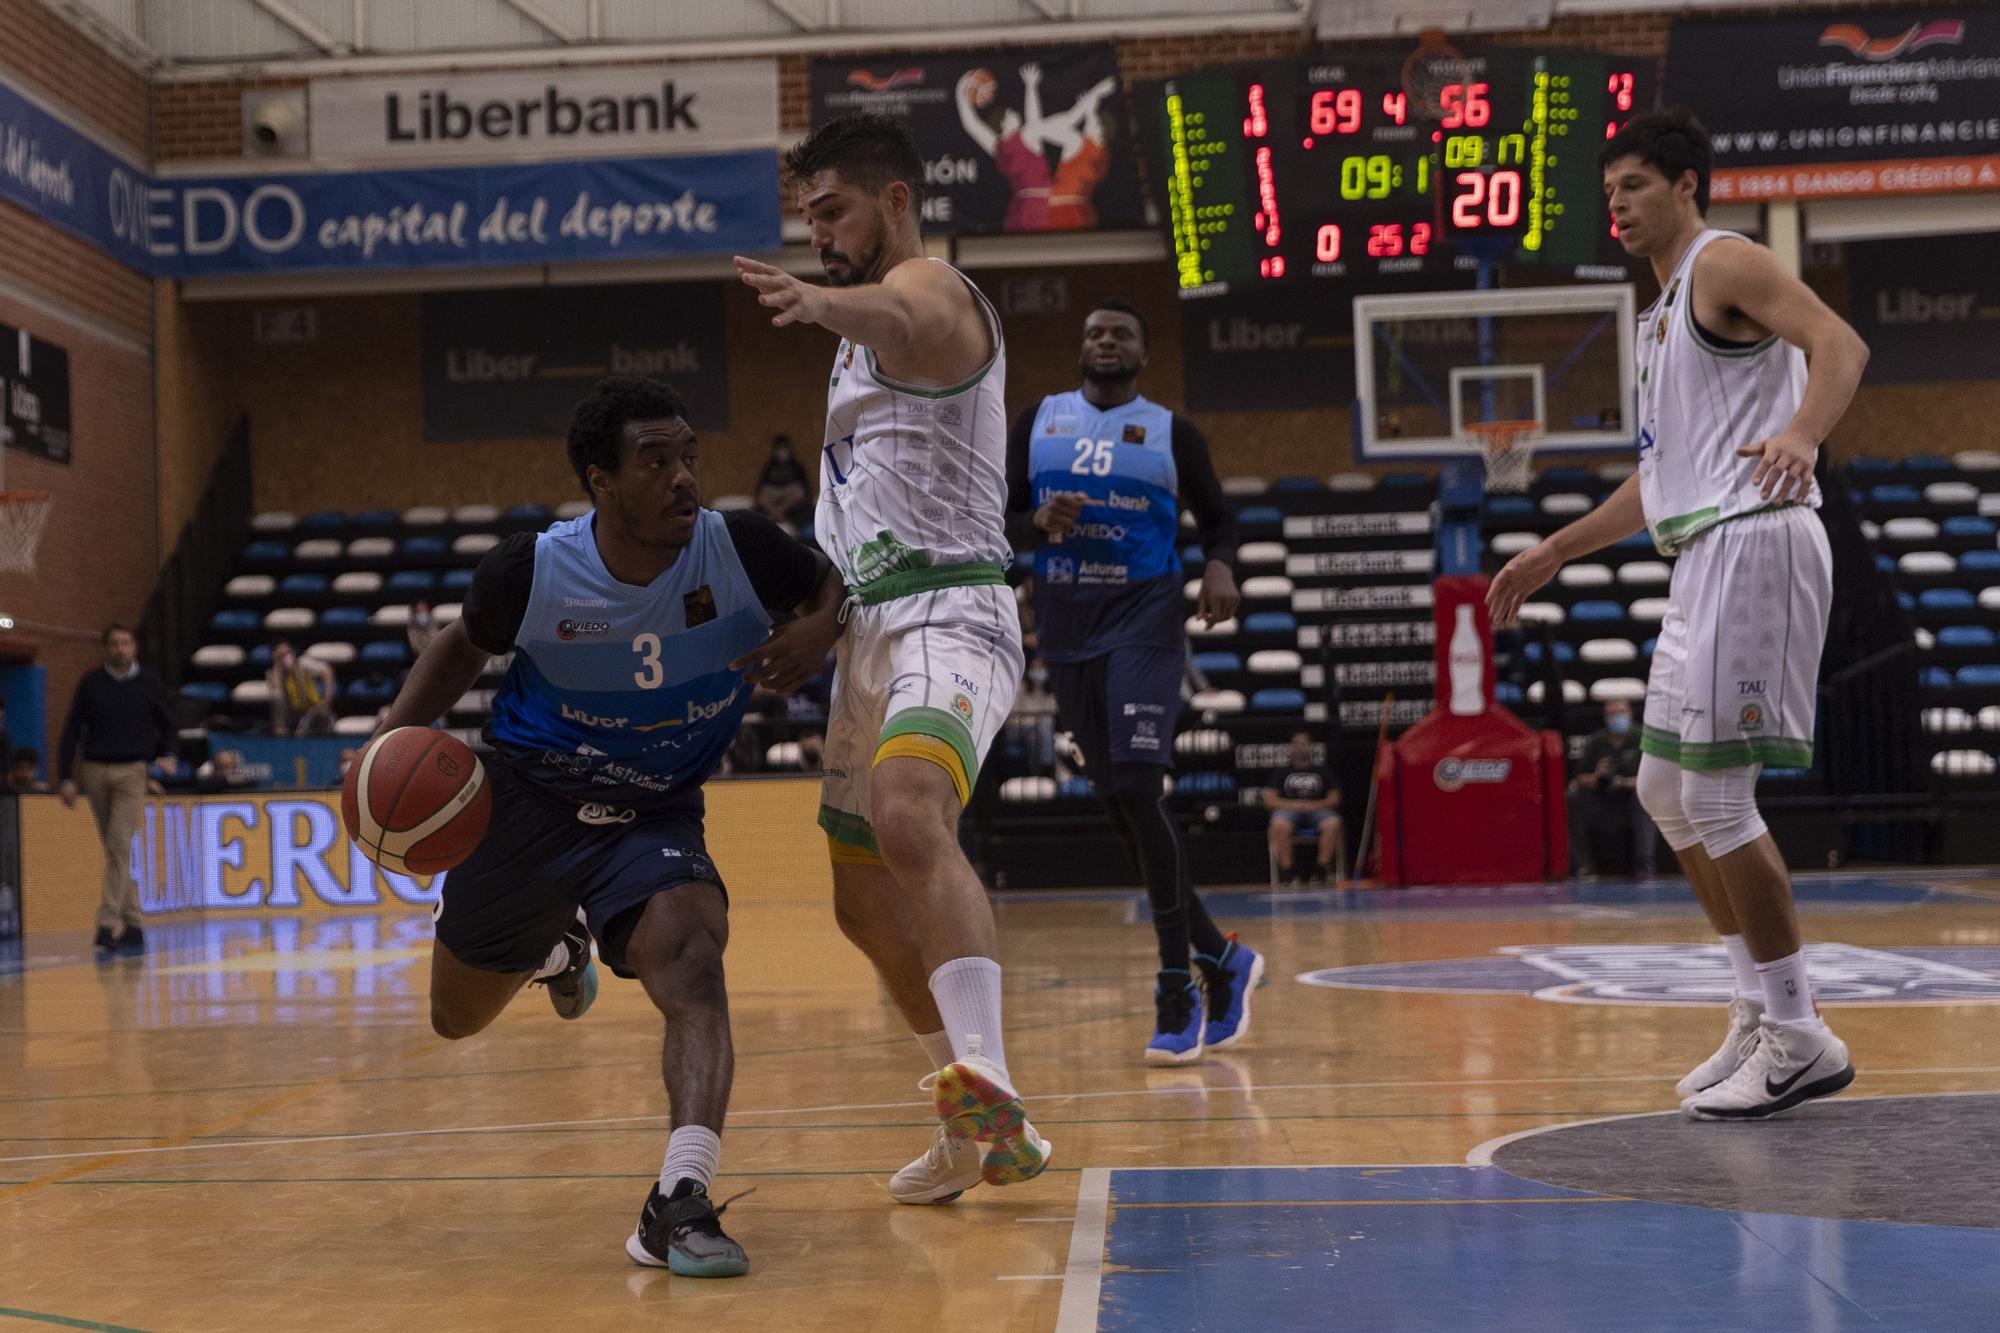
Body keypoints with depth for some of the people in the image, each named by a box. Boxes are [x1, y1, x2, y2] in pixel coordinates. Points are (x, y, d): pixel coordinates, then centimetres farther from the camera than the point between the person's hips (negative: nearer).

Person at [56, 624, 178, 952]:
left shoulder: (150, 681, 4)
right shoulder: (90, 682, 4)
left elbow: (167, 725, 15)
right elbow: (72, 730, 5)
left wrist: (167, 755, -3)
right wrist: (65, 776, -1)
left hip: (132, 773, -2)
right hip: (94, 771, 2)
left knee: (120, 845, -14)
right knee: (113, 848, 8)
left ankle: (108, 922, -16)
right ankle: (131, 920, 16)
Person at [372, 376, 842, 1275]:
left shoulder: (739, 550, -20)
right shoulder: (531, 571, -20)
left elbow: (836, 587, 1)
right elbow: (465, 647, 3)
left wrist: (818, 629, -24)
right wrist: (393, 737, -13)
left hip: (656, 817, -1)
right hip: (526, 802, 1)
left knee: (692, 968, -32)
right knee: (457, 1018, 18)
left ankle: (679, 1204, -39)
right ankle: (555, 947, 52)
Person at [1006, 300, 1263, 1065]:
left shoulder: (1170, 432, 2)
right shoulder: (1038, 423, 9)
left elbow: (1217, 517, 10)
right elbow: (1000, 525, 8)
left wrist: (1220, 567, -11)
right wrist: (1041, 523, -15)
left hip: (1143, 620, -4)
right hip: (1067, 629, 4)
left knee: (1138, 790, -19)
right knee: (1117, 806, 6)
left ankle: (1178, 989, -11)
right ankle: (1221, 961, 22)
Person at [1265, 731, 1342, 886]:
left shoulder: (1321, 772, 24)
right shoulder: (1283, 773, 22)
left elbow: (1334, 799, 13)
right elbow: (1269, 801, 9)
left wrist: (1316, 805, -8)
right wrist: (1293, 805, -8)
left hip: (1316, 809, 1)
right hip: (1289, 809, -1)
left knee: (1333, 823, -35)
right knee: (1279, 825, -39)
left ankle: (1322, 868, -28)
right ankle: (1285, 870, -33)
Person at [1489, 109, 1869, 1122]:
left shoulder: (1726, 263, -4)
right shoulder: (1665, 307, 25)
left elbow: (1838, 343, -21)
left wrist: (1801, 431, -41)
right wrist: (1556, 551, 29)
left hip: (1754, 540, -10)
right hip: (1708, 557, 10)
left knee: (1715, 795, -11)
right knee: (1666, 790, 13)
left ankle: (1800, 1044, -4)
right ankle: (1761, 1012, 20)